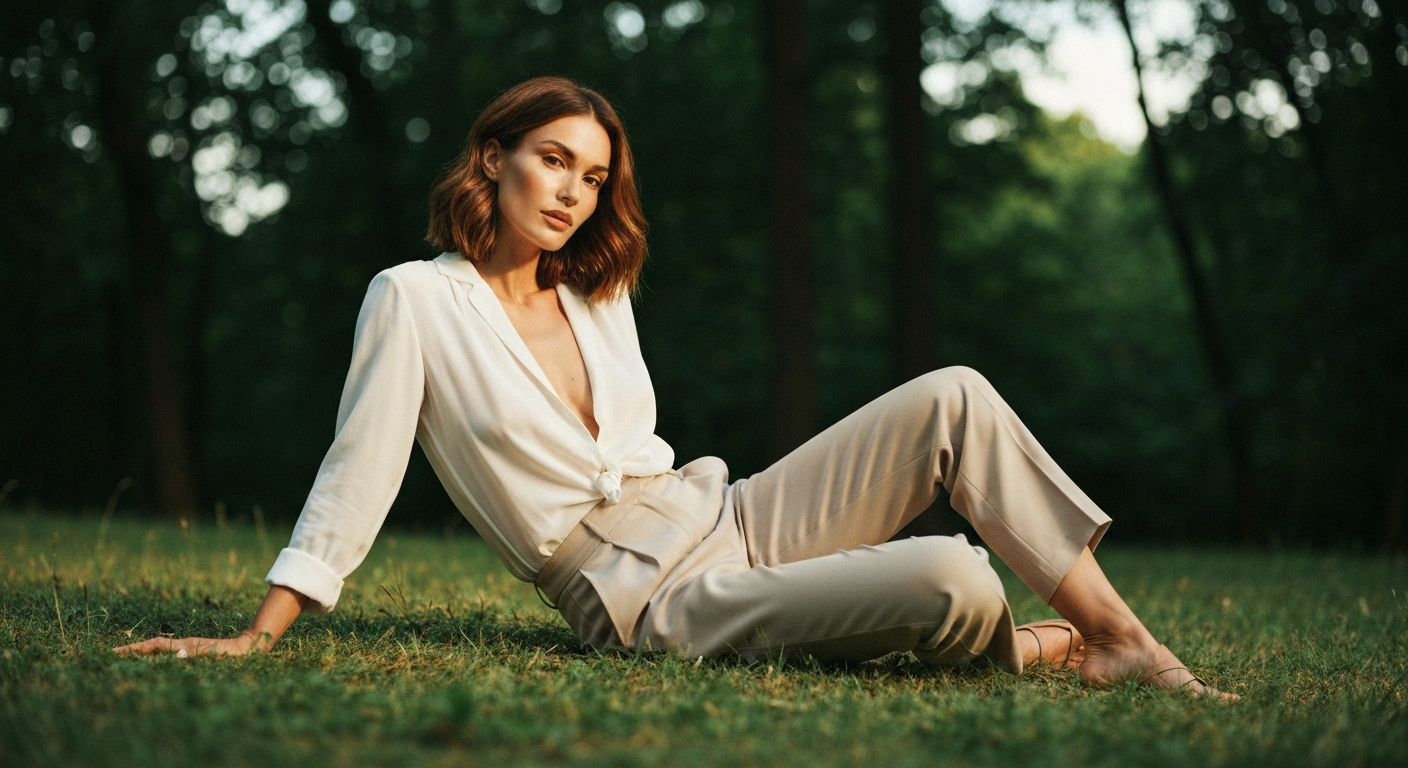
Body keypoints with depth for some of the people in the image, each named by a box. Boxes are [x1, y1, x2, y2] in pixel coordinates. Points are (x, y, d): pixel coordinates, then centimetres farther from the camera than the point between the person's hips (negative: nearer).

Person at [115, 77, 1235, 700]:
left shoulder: (600, 302, 14)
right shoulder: (416, 300, -4)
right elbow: (357, 473, -7)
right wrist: (259, 634, -11)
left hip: (733, 521, 8)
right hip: (648, 601, -7)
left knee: (955, 396, -9)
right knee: (957, 585, -30)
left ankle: (1124, 640, -5)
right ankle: (1038, 650, 6)